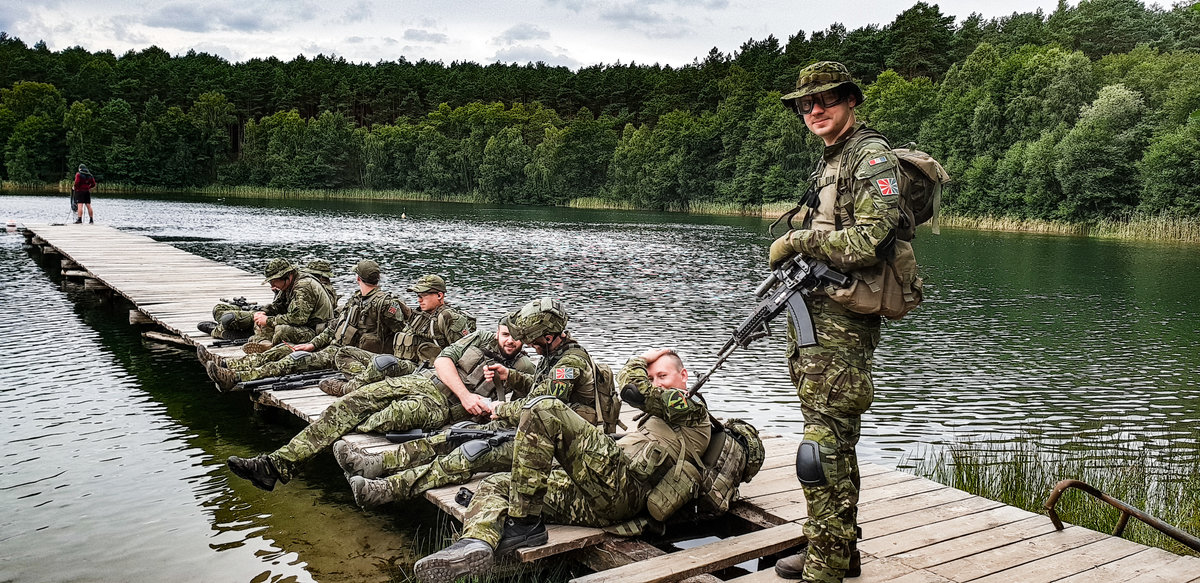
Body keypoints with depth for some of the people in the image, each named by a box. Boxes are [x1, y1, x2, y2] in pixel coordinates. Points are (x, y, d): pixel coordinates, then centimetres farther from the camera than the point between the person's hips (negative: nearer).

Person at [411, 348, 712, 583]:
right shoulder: (657, 420, 40)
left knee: (543, 410, -21)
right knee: (495, 484, 6)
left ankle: (523, 523, -21)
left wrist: (641, 361, 21)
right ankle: (477, 544, -27)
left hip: (621, 484, -10)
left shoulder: (693, 409, 12)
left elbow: (633, 390, 0)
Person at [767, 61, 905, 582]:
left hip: (841, 325, -10)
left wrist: (797, 240, -13)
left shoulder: (871, 155, -10)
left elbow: (870, 240, -22)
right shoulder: (830, 162, 20)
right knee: (834, 444, 16)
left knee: (824, 450, -9)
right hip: (817, 319, 10)